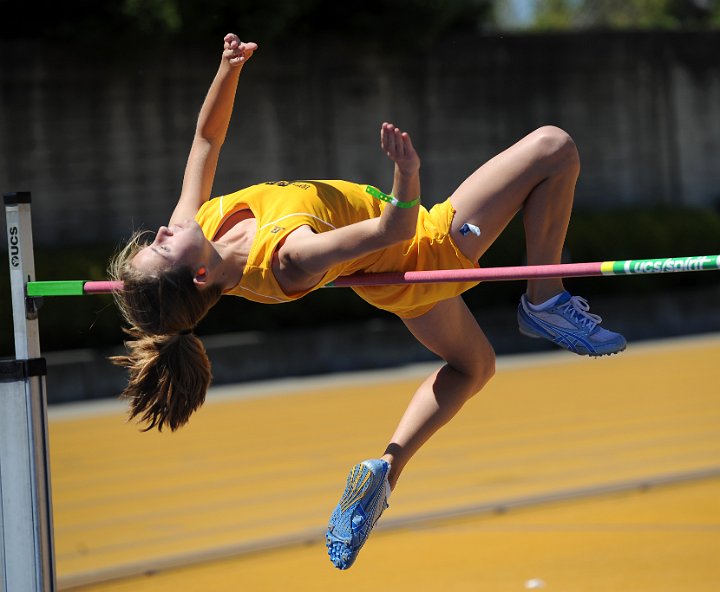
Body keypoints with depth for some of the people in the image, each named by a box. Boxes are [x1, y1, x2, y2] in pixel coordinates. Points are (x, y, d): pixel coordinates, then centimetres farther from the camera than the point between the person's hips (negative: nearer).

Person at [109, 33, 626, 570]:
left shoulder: (193, 225, -19)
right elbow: (395, 227, -38)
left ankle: (386, 470, 20)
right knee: (554, 147, -7)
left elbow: (207, 137, -5)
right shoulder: (290, 259, -39)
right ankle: (546, 302, 7)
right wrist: (408, 173, -55)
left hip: (395, 276, 8)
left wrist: (228, 70, -15)